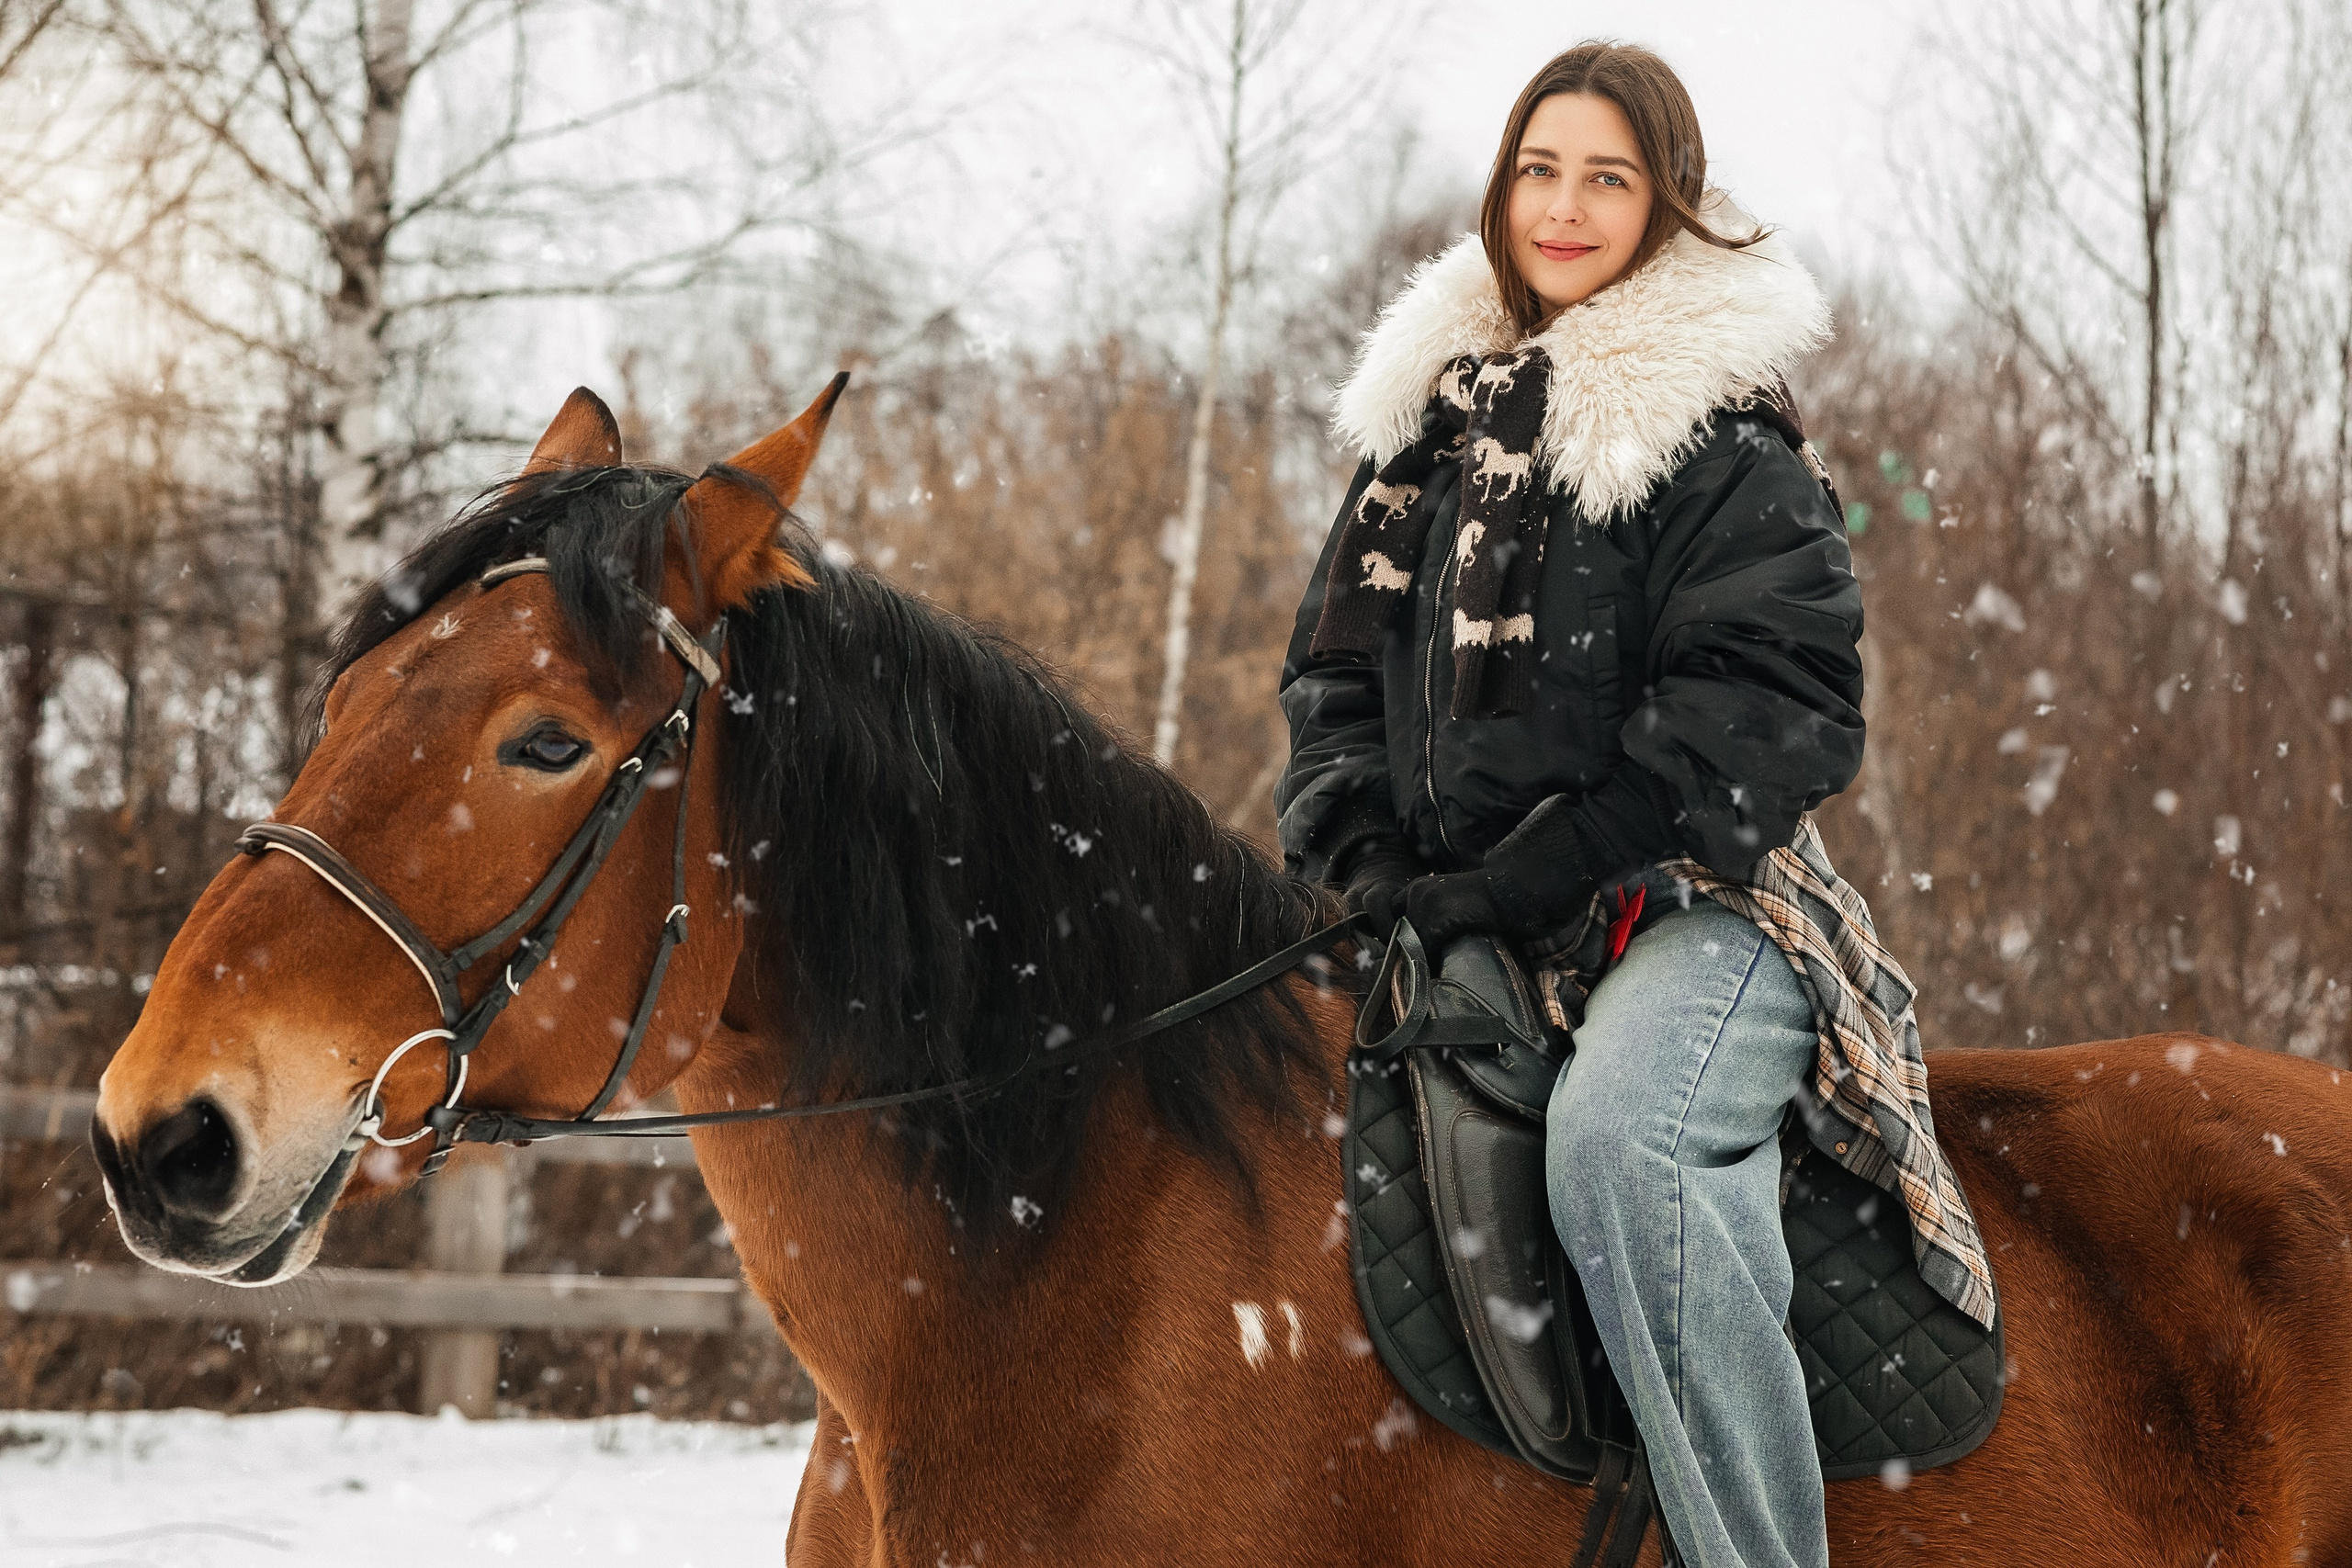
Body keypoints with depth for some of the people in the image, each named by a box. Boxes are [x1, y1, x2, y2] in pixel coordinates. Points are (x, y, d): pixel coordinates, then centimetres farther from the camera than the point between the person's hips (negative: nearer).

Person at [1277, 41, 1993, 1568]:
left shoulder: (1721, 434, -4)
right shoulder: (1434, 408, 16)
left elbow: (1774, 710, -13)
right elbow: (1337, 660, 20)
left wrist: (1522, 879, -17)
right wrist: (1361, 848, 1)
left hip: (1688, 912, -8)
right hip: (1453, 921, 8)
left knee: (1618, 1135, -37)